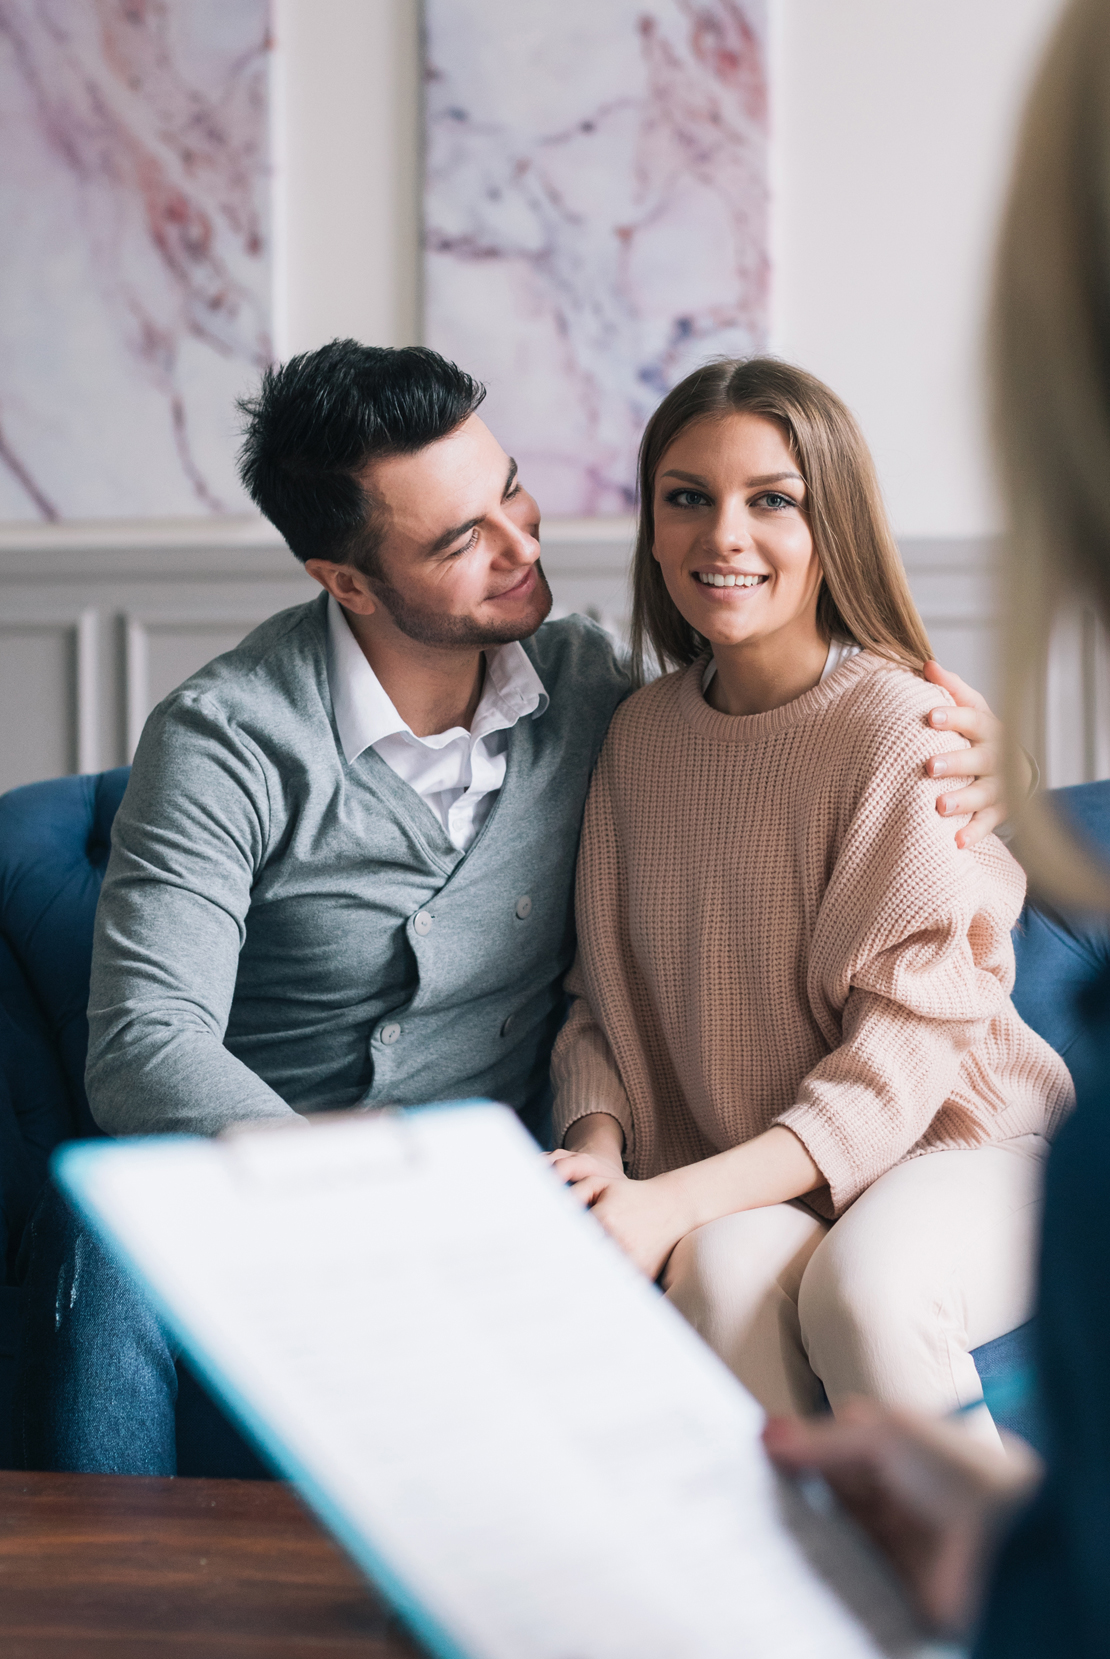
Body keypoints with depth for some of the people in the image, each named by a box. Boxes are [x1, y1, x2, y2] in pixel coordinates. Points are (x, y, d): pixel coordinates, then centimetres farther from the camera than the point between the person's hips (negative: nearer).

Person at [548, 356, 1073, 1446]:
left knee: (862, 1292, -34)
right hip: (744, 1185, 3)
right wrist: (598, 1149, -13)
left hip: (957, 1149, -3)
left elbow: (905, 1051, -17)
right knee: (727, 1271, -31)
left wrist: (675, 1200, -27)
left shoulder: (902, 730, -12)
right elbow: (604, 994, 10)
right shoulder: (642, 734, 5)